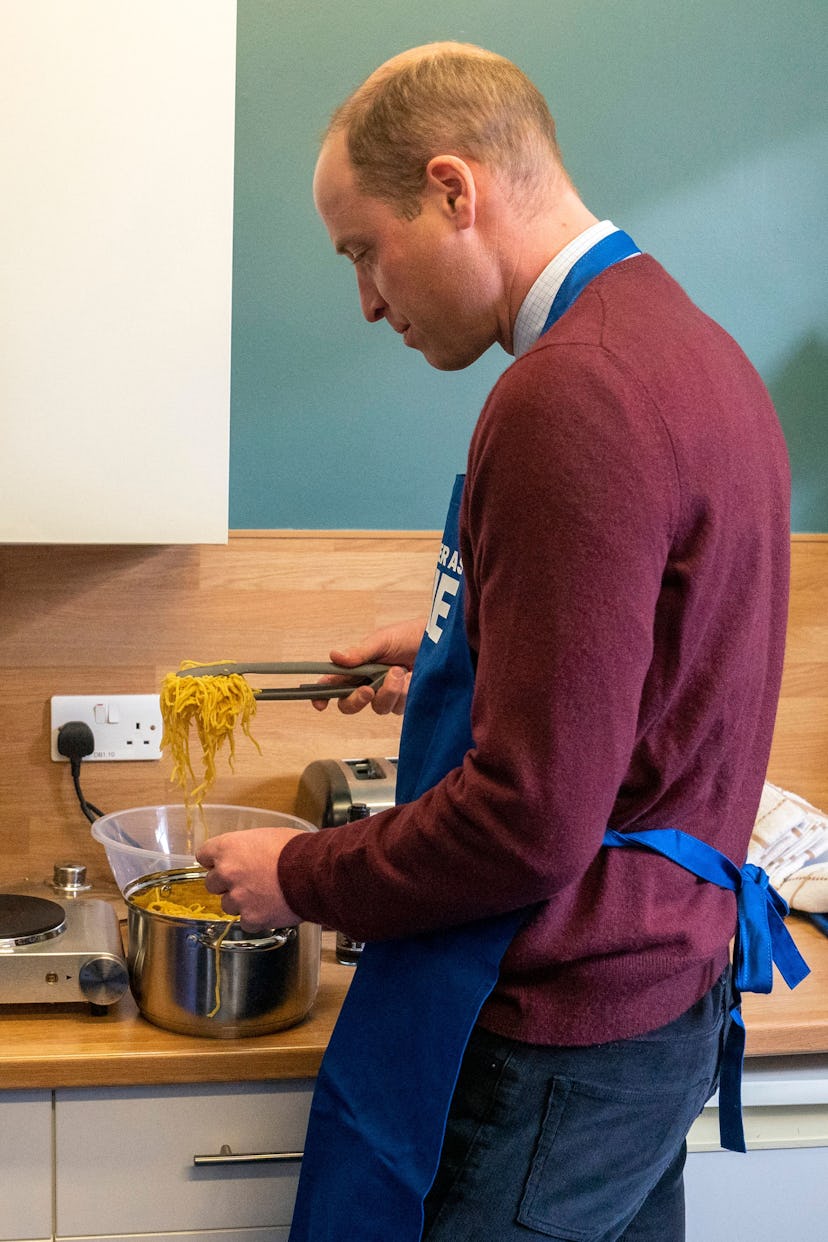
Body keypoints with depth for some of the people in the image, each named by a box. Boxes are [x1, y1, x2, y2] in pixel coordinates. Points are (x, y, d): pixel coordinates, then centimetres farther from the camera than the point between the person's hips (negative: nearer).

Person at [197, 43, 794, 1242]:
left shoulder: (570, 399, -24)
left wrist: (302, 877, -11)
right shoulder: (691, 343, 8)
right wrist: (458, 650, 18)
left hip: (563, 1042, -9)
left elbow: (533, 816, -25)